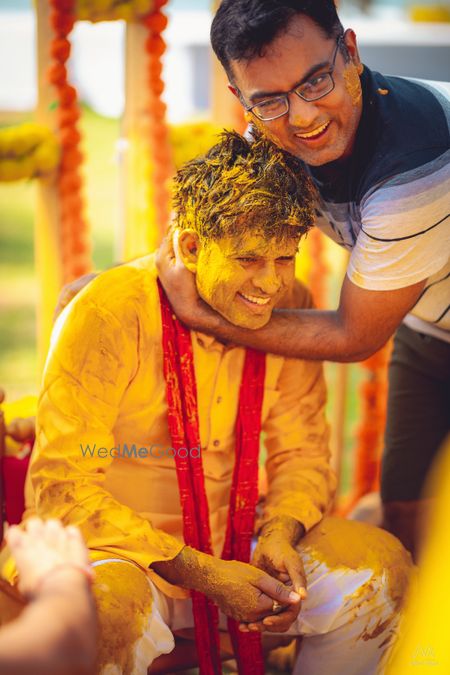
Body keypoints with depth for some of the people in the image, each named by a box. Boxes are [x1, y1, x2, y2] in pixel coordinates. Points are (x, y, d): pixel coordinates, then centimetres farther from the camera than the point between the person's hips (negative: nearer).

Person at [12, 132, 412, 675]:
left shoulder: (289, 308, -2)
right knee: (107, 612, -39)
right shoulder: (109, 314, -19)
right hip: (125, 552, -5)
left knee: (382, 564, -16)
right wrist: (202, 574, -25)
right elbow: (61, 488, -19)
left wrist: (281, 534, -17)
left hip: (238, 547, 5)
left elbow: (302, 451, 7)